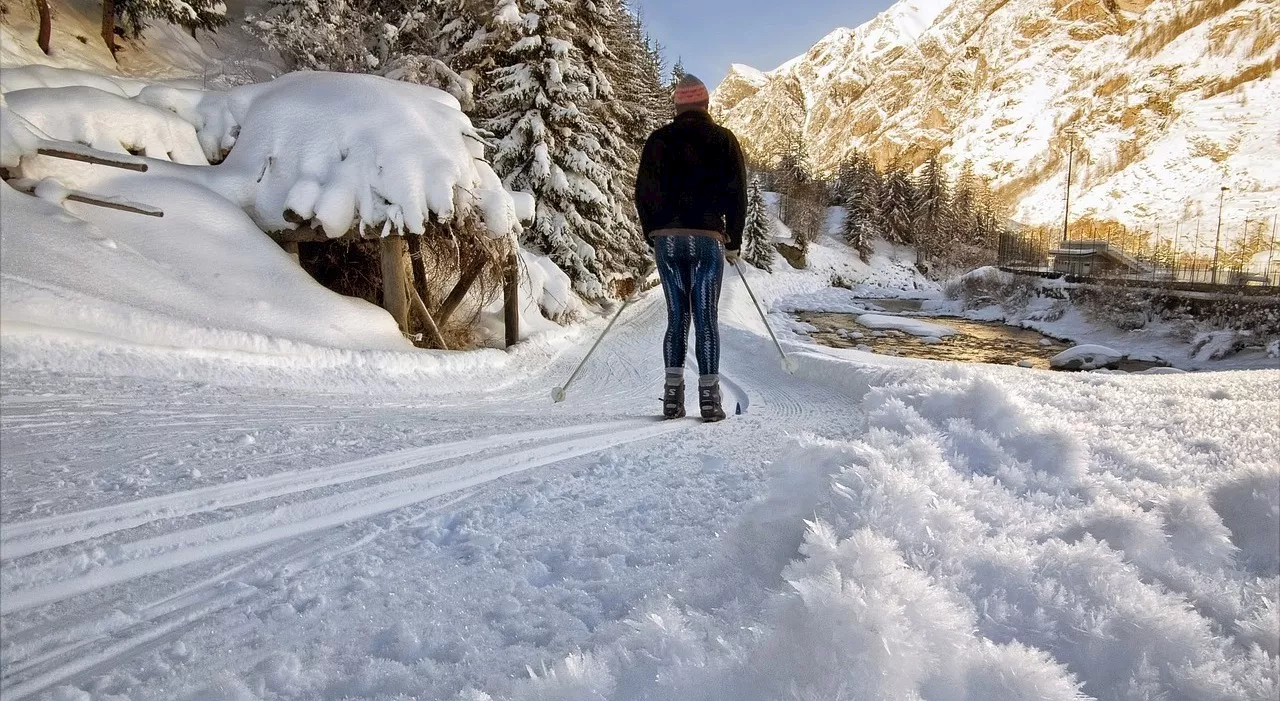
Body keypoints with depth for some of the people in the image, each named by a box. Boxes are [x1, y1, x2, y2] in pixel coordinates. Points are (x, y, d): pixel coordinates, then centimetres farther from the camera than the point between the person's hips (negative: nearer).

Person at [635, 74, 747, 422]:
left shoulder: (659, 140, 9)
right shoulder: (723, 139, 5)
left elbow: (644, 193, 7)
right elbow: (737, 194, 2)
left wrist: (653, 238, 16)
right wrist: (734, 243, 9)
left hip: (667, 239, 2)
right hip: (708, 239, -2)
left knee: (676, 317, 8)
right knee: (706, 319, 1)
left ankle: (673, 393, 2)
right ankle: (709, 397, 0)